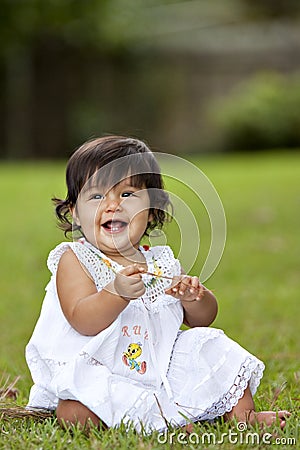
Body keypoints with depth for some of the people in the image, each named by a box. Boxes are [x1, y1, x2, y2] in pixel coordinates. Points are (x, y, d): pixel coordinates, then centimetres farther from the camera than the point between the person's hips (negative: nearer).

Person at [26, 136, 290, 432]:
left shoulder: (160, 262, 10)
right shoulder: (74, 260, -4)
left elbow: (202, 318, 13)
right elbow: (82, 322, -18)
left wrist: (192, 297, -10)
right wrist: (117, 293, -35)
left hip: (163, 369, 5)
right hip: (98, 373, -5)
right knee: (74, 413, -33)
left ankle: (242, 414, 5)